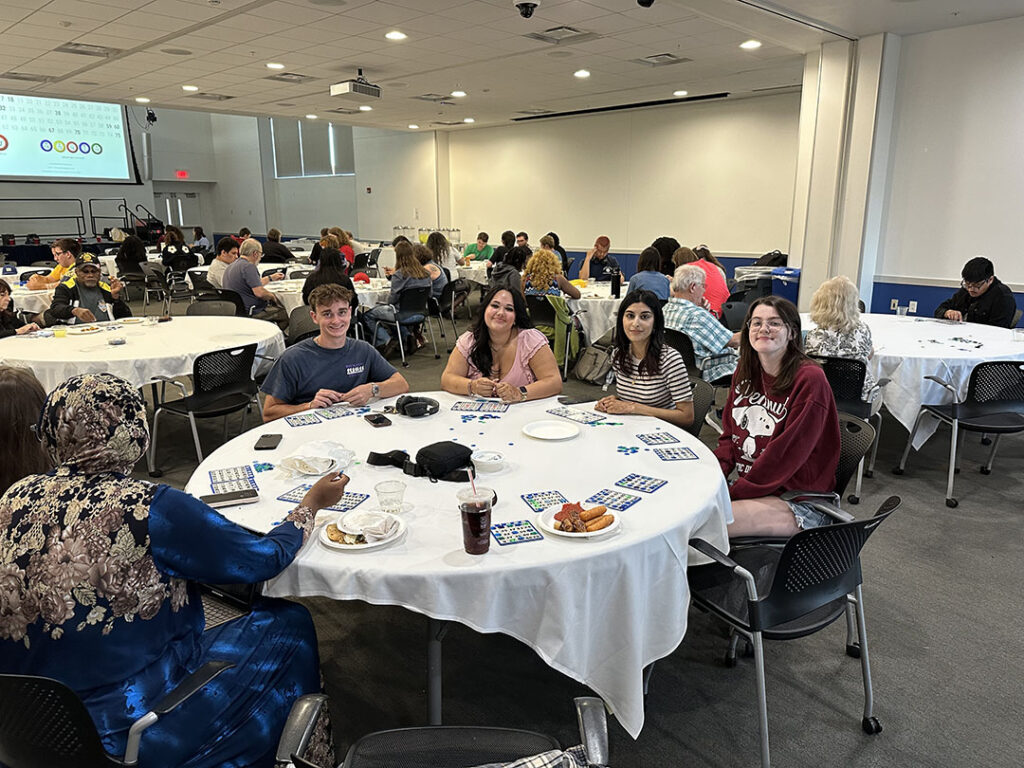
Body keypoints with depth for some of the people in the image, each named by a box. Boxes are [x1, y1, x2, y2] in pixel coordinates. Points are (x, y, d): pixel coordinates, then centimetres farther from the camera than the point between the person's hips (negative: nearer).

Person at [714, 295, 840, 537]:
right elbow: (729, 436, 10)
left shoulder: (810, 380, -15)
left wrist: (733, 493, -20)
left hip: (801, 501, -6)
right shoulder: (744, 372, 8)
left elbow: (785, 456, -19)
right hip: (749, 486, 7)